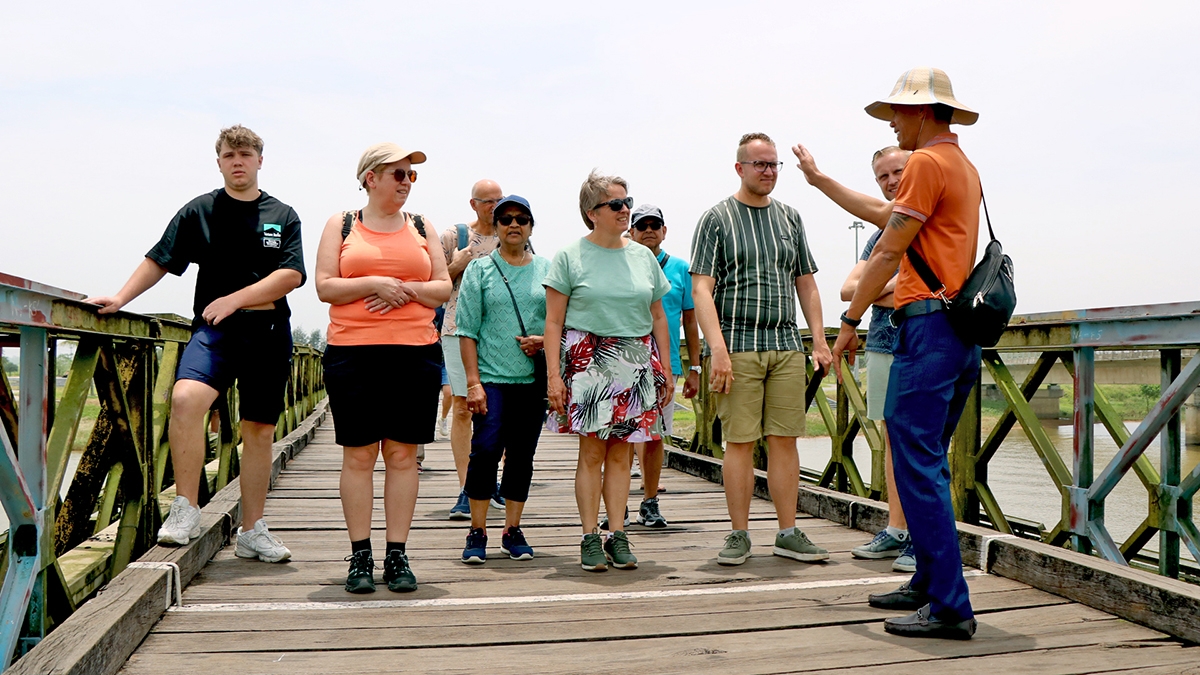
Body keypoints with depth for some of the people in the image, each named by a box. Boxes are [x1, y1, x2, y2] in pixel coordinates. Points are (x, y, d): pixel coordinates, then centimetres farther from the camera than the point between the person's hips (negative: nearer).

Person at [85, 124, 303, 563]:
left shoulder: (283, 217, 9)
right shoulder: (199, 211, 10)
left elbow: (292, 275, -2)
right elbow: (159, 260, 10)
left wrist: (234, 299, -12)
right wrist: (119, 299, -2)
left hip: (269, 333, 1)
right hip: (213, 329, -1)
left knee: (259, 430, 6)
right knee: (186, 397, -29)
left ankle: (252, 531, 18)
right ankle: (185, 510, -17)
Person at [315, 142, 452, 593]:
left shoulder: (422, 227, 15)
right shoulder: (341, 225, 9)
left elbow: (443, 288, 9)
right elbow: (325, 286, -1)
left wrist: (406, 291, -9)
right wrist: (376, 283, -13)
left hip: (416, 353, 2)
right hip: (352, 352, -2)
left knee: (403, 454, 2)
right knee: (358, 455, 0)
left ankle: (397, 555, 9)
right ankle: (360, 556, 8)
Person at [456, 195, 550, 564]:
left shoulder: (547, 269, 10)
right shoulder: (479, 269, 5)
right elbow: (468, 330, 0)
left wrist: (545, 341, -8)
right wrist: (473, 382, -8)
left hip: (534, 378, 2)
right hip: (492, 377, -2)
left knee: (522, 454, 7)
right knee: (485, 450, -10)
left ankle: (512, 531, 18)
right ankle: (477, 533, 2)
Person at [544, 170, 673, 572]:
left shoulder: (643, 256, 13)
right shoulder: (570, 256, 1)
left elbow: (658, 318, 17)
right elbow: (553, 322, -2)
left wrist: (666, 369, 12)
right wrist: (553, 374, -10)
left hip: (635, 363, 4)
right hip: (587, 360, -3)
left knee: (622, 451, 4)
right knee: (592, 451, -4)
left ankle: (617, 537, 10)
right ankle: (590, 539, 4)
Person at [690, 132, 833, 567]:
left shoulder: (789, 217, 17)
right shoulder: (717, 218, 2)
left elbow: (806, 284, 20)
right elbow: (701, 289, -5)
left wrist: (819, 341, 10)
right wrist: (717, 348, -16)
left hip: (786, 345, 4)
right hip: (737, 346, -4)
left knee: (785, 440, 4)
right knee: (739, 442, -2)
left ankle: (788, 534, 11)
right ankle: (739, 535, 7)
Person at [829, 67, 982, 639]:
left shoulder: (927, 162, -8)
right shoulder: (964, 166, 22)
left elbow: (889, 252, -10)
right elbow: (884, 216, 29)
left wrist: (849, 321, -3)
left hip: (929, 323, -10)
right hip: (962, 332, 10)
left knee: (917, 466, -9)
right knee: (928, 463, 15)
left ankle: (950, 607, -7)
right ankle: (929, 584, 24)